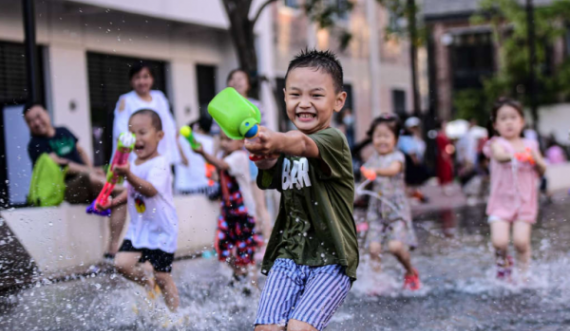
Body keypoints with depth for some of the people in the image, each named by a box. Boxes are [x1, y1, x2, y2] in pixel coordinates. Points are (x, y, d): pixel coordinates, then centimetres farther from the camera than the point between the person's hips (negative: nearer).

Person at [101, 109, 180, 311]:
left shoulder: (159, 164, -18)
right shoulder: (133, 164, 6)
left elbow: (150, 190, -35)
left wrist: (128, 175, -48)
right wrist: (115, 202, 3)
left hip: (161, 230, -7)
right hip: (138, 228, 7)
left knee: (162, 276, 1)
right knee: (122, 263, -7)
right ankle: (148, 285, 21)